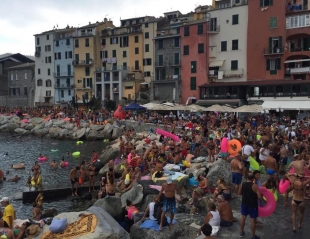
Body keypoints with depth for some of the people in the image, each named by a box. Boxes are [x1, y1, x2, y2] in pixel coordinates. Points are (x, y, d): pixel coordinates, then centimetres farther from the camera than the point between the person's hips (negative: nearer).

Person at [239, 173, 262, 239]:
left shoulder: (242, 184, -6)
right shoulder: (254, 186, -22)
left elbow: (239, 193, 8)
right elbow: (260, 197, -23)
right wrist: (261, 194, -2)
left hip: (244, 204, 5)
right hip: (253, 205, -5)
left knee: (243, 217, 20)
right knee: (253, 220, 7)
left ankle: (241, 232, 33)